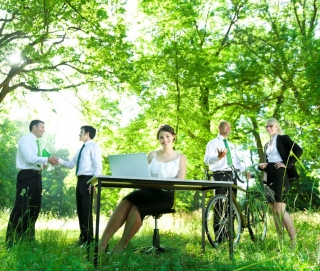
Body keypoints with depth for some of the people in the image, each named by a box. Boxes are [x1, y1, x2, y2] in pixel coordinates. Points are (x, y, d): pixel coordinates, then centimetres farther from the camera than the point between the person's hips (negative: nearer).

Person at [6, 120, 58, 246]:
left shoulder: (37, 143, 17)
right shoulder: (25, 139, -8)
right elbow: (29, 158, -20)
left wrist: (43, 164, 1)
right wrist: (47, 159, -20)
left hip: (37, 176, 9)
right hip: (27, 176, -9)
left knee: (34, 208, 11)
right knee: (21, 208, -9)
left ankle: (28, 238, 21)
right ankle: (11, 241, -2)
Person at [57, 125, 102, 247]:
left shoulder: (94, 146, -4)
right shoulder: (81, 149, 22)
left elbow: (98, 166, -13)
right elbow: (70, 164, 21)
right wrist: (59, 160, 6)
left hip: (88, 179, -9)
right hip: (80, 180, 9)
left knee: (86, 209, -8)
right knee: (80, 210, 11)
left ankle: (89, 240, 0)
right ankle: (83, 238, 21)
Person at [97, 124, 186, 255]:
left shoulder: (180, 157, 12)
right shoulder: (152, 155, 19)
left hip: (165, 195, -2)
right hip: (147, 190, 2)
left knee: (137, 208, -33)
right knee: (126, 202, -32)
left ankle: (120, 247, -23)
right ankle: (102, 243, -37)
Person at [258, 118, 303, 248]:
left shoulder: (283, 138, 1)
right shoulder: (267, 144, 22)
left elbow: (298, 150, -12)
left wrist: (287, 164, -15)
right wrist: (262, 166, 4)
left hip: (280, 176, -8)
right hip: (270, 178, 8)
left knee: (280, 210, -16)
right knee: (275, 211, 5)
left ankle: (294, 240, -7)